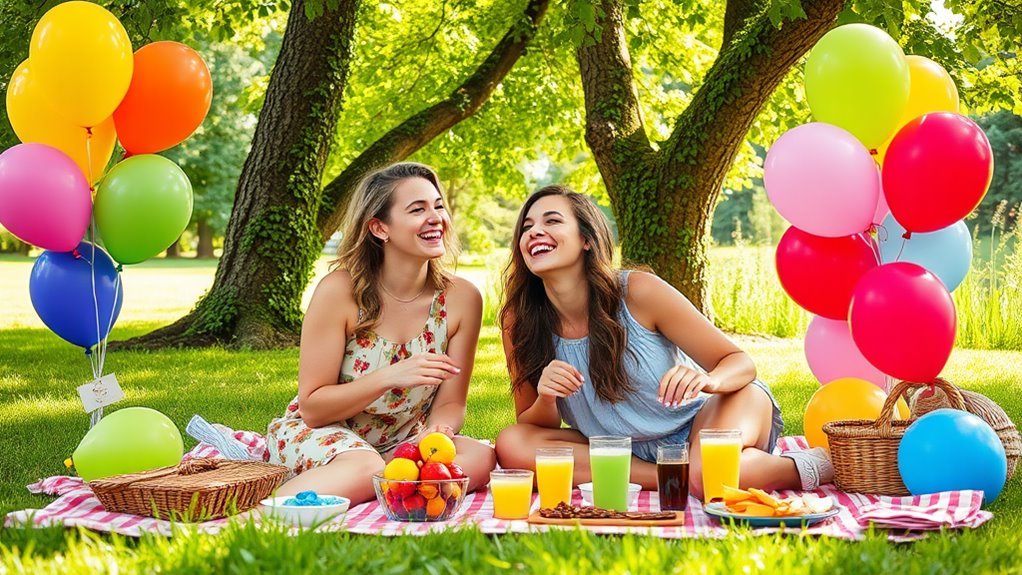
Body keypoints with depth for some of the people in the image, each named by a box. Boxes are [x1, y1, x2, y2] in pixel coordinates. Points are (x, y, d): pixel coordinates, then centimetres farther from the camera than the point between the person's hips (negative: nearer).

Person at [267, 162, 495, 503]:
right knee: (365, 469, -39)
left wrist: (435, 433, -27)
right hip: (319, 433, -5)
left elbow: (450, 404, -2)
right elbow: (312, 408, -15)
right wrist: (390, 377, -31)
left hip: (399, 442, 5)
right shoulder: (340, 290, -16)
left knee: (482, 458, -27)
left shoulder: (462, 299, -8)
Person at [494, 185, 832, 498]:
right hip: (633, 454, 4)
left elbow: (739, 362, -11)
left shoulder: (638, 292, -17)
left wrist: (707, 380, -36)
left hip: (697, 423, -4)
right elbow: (531, 426, -1)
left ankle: (797, 469, -6)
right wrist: (545, 399, -25)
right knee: (512, 446, -22)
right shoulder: (519, 321, -9)